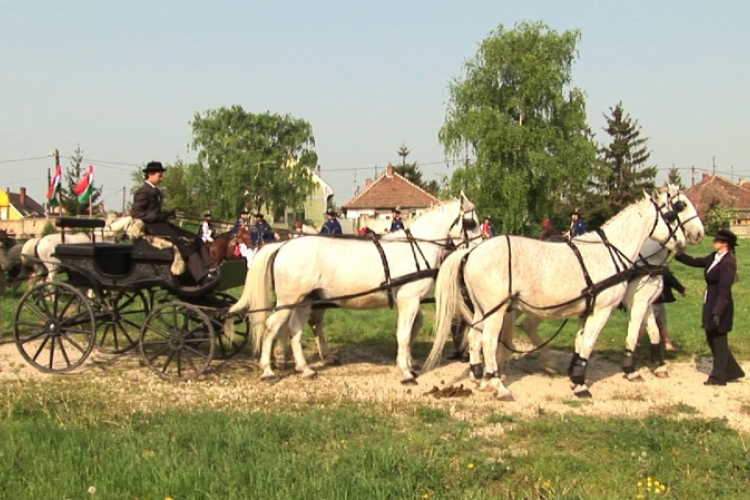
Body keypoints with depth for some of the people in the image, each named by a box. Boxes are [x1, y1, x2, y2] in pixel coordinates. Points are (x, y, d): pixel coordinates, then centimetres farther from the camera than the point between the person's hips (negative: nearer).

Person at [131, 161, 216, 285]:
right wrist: (159, 216, -20)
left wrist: (166, 214, 3)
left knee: (195, 239, -5)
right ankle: (203, 277, -30)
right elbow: (135, 213, -17)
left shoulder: (155, 191, 20)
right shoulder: (143, 192, -9)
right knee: (185, 243, -24)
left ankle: (210, 270, -15)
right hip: (152, 227, -10)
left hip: (160, 224, 10)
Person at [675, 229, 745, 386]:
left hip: (720, 306, -9)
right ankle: (732, 371, 27)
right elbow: (694, 262, 17)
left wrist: (717, 313, -23)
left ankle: (718, 377, 15)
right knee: (712, 339, 16)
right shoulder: (714, 258, 7)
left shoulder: (727, 263, -19)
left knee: (718, 339, 3)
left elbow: (724, 292, -22)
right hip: (710, 303, 9)